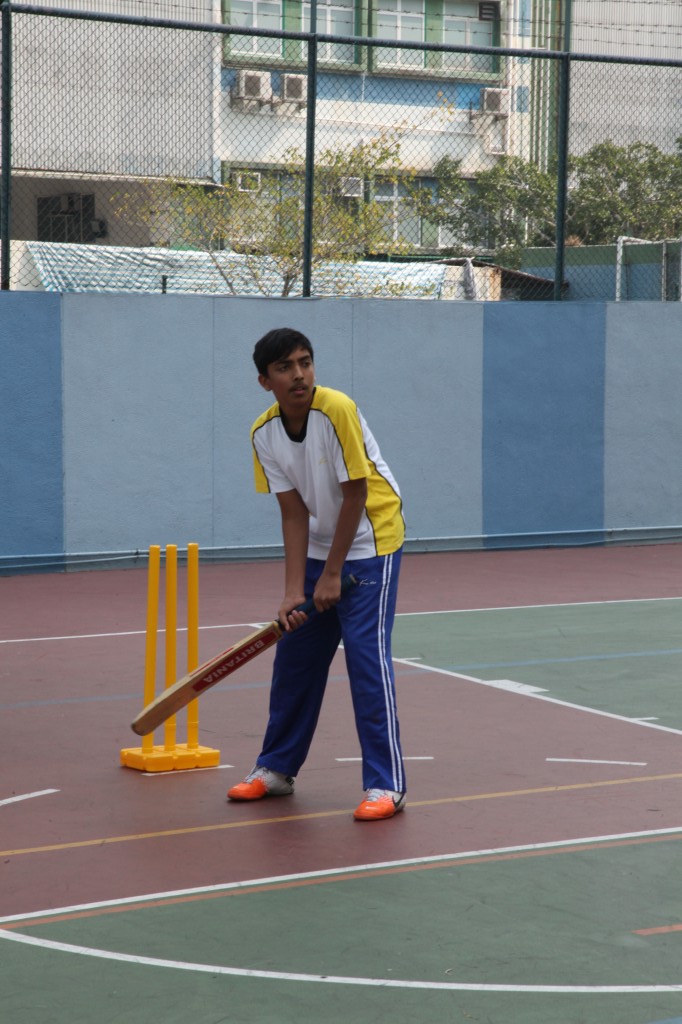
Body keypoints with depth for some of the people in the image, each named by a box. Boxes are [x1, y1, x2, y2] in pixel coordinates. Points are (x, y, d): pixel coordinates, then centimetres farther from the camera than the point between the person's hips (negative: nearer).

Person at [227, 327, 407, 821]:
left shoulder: (337, 410, -24)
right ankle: (277, 769, 25)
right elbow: (294, 514, -6)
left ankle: (387, 785, -7)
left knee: (367, 657, -13)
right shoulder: (264, 434, -7)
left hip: (370, 544, -6)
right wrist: (294, 590, -14)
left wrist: (332, 575, -16)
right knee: (294, 658, 10)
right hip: (319, 549, 6)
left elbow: (355, 496, -19)